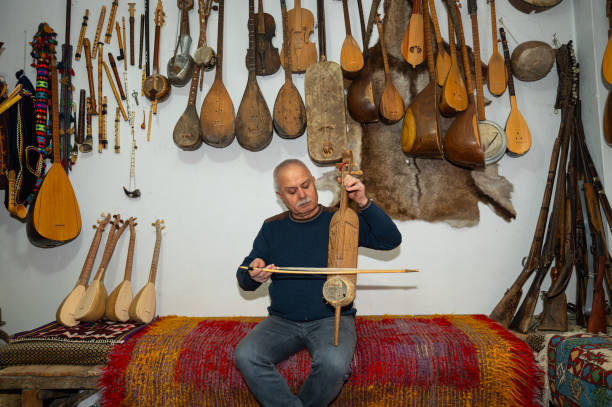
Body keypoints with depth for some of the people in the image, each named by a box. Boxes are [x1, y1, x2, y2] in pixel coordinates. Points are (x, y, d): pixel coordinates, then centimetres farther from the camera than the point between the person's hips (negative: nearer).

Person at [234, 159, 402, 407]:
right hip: (282, 321, 3)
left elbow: (391, 240, -5)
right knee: (245, 356, -24)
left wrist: (364, 203, -17)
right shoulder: (272, 228, 9)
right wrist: (253, 274, -16)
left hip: (332, 319, -2)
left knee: (333, 363, -32)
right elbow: (244, 280, 9)